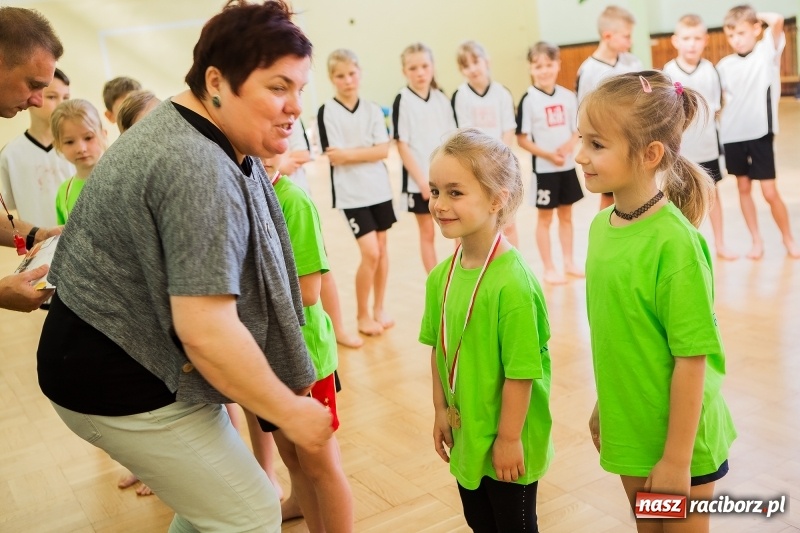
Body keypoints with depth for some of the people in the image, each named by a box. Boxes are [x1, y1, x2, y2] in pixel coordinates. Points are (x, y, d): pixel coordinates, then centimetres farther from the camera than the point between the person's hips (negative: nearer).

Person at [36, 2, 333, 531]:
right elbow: (207, 330, -31)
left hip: (134, 360, 10)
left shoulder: (191, 130, 4)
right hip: (123, 386, -10)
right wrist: (291, 412, -20)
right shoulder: (198, 170, -29)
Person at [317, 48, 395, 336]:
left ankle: (379, 309, 26)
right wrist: (367, 152, -14)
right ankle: (362, 315, 11)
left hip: (379, 190, 4)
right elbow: (334, 158, -13)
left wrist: (349, 154, -18)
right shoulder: (326, 112, -8)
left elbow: (383, 150, -8)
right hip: (351, 194, -4)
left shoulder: (372, 109, 3)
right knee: (370, 253, -7)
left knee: (382, 250, 10)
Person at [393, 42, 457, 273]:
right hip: (419, 180, -4)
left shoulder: (441, 98, 4)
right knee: (427, 232, 6)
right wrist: (421, 180, -13)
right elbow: (402, 145, -10)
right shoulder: (402, 101, -8)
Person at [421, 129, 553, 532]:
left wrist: (509, 439, -16)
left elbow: (521, 370, -22)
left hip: (505, 441, -6)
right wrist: (441, 411, 8)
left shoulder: (512, 282, -26)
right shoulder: (441, 276, -4)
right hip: (466, 432, 6)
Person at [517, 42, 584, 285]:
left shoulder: (568, 96, 2)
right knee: (545, 218, 6)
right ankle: (549, 268, 16)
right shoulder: (529, 99, -11)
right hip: (543, 169, -4)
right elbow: (522, 139, -11)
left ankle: (569, 262, 27)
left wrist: (569, 146, -13)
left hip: (568, 166, 4)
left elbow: (577, 130, 7)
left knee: (566, 215, 15)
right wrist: (548, 155, -18)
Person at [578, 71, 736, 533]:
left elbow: (692, 357, -21)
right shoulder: (602, 226, -4)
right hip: (629, 431, 6)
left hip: (680, 441, -6)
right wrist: (604, 406, 13)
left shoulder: (674, 242, -24)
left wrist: (677, 459, -17)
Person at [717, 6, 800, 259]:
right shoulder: (725, 65, 4)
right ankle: (757, 240, 24)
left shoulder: (766, 52, -4)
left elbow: (778, 20, -21)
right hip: (732, 135, 4)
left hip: (760, 132, -3)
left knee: (770, 192, -2)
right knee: (743, 188, 11)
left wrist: (758, 15, -4)